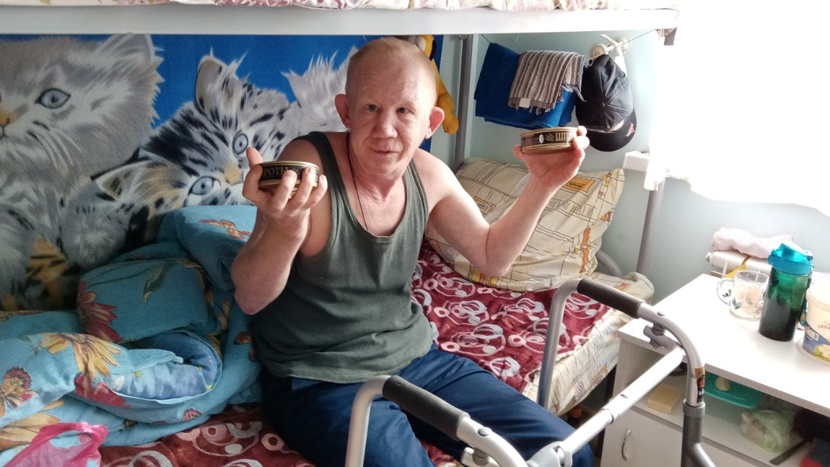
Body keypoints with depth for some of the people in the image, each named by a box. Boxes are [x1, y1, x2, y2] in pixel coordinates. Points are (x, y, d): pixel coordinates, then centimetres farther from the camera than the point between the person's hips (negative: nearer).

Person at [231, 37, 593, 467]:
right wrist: (283, 232, -42)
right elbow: (250, 300, -20)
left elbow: (491, 256, 10)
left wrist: (542, 184, -3)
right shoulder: (309, 164, -20)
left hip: (416, 360, 5)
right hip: (321, 380, -4)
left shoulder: (429, 174, -3)